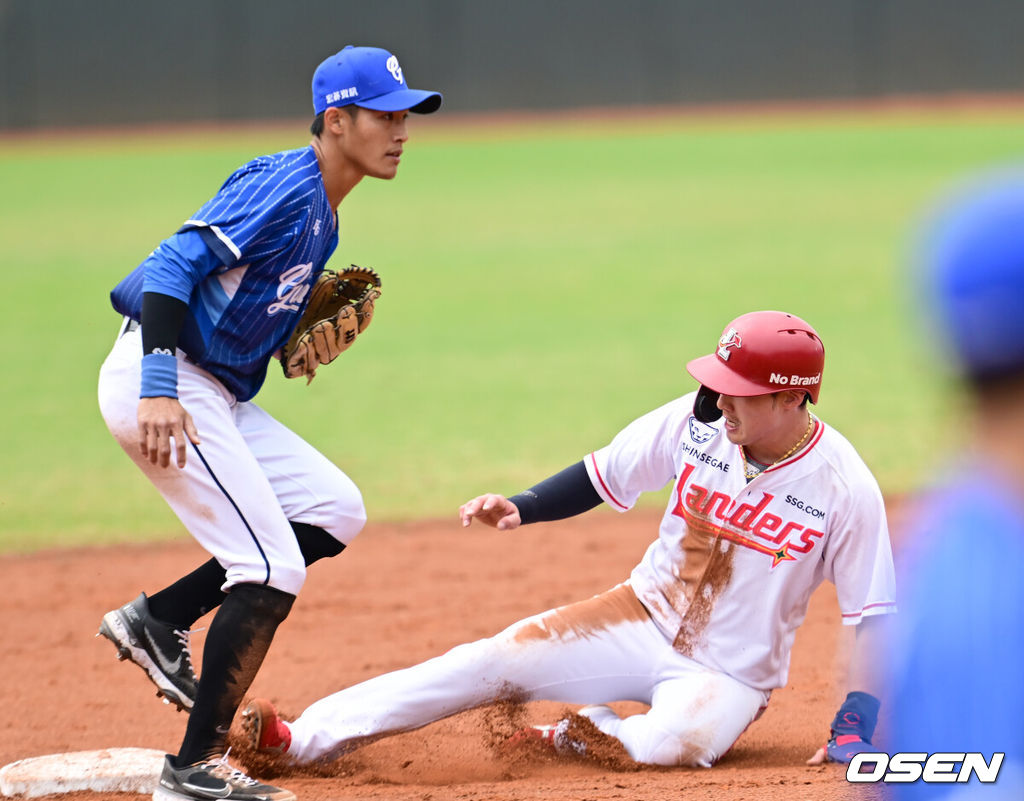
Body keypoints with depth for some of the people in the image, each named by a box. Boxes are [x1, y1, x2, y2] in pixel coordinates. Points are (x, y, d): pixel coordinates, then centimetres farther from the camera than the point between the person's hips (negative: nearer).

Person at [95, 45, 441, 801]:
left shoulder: (323, 218, 15)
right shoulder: (284, 188, -16)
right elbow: (174, 264, -26)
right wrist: (158, 390, -35)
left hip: (217, 392, 10)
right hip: (160, 383, -10)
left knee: (336, 510, 9)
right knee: (272, 569, -12)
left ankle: (157, 620, 11)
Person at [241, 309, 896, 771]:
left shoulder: (844, 488, -19)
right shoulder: (699, 420, -9)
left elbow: (874, 617, -13)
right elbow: (603, 477, 4)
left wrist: (854, 729, -20)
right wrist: (521, 508, -12)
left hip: (730, 676, -4)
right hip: (644, 617, 4)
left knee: (672, 742, -38)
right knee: (493, 661, -12)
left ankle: (571, 739, -7)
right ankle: (302, 740, -12)